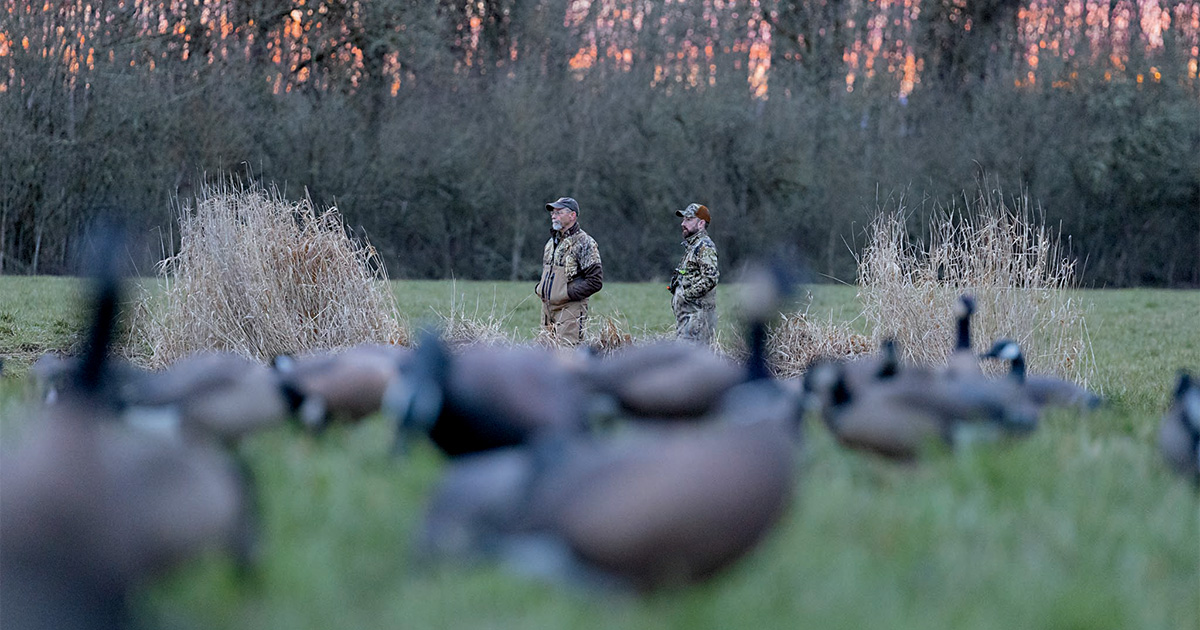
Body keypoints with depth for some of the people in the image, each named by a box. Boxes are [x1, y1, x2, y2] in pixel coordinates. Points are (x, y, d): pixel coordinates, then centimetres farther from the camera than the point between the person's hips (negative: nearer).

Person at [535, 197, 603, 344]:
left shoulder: (584, 243, -8)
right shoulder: (552, 242, 18)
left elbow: (595, 281, -13)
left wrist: (568, 293, -16)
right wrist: (540, 288, 11)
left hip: (570, 310, -8)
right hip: (547, 309, 8)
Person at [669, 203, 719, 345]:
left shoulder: (705, 247, -12)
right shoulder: (692, 245, 21)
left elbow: (710, 278, -23)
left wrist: (687, 294, -17)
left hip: (697, 313, -10)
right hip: (686, 313, 10)